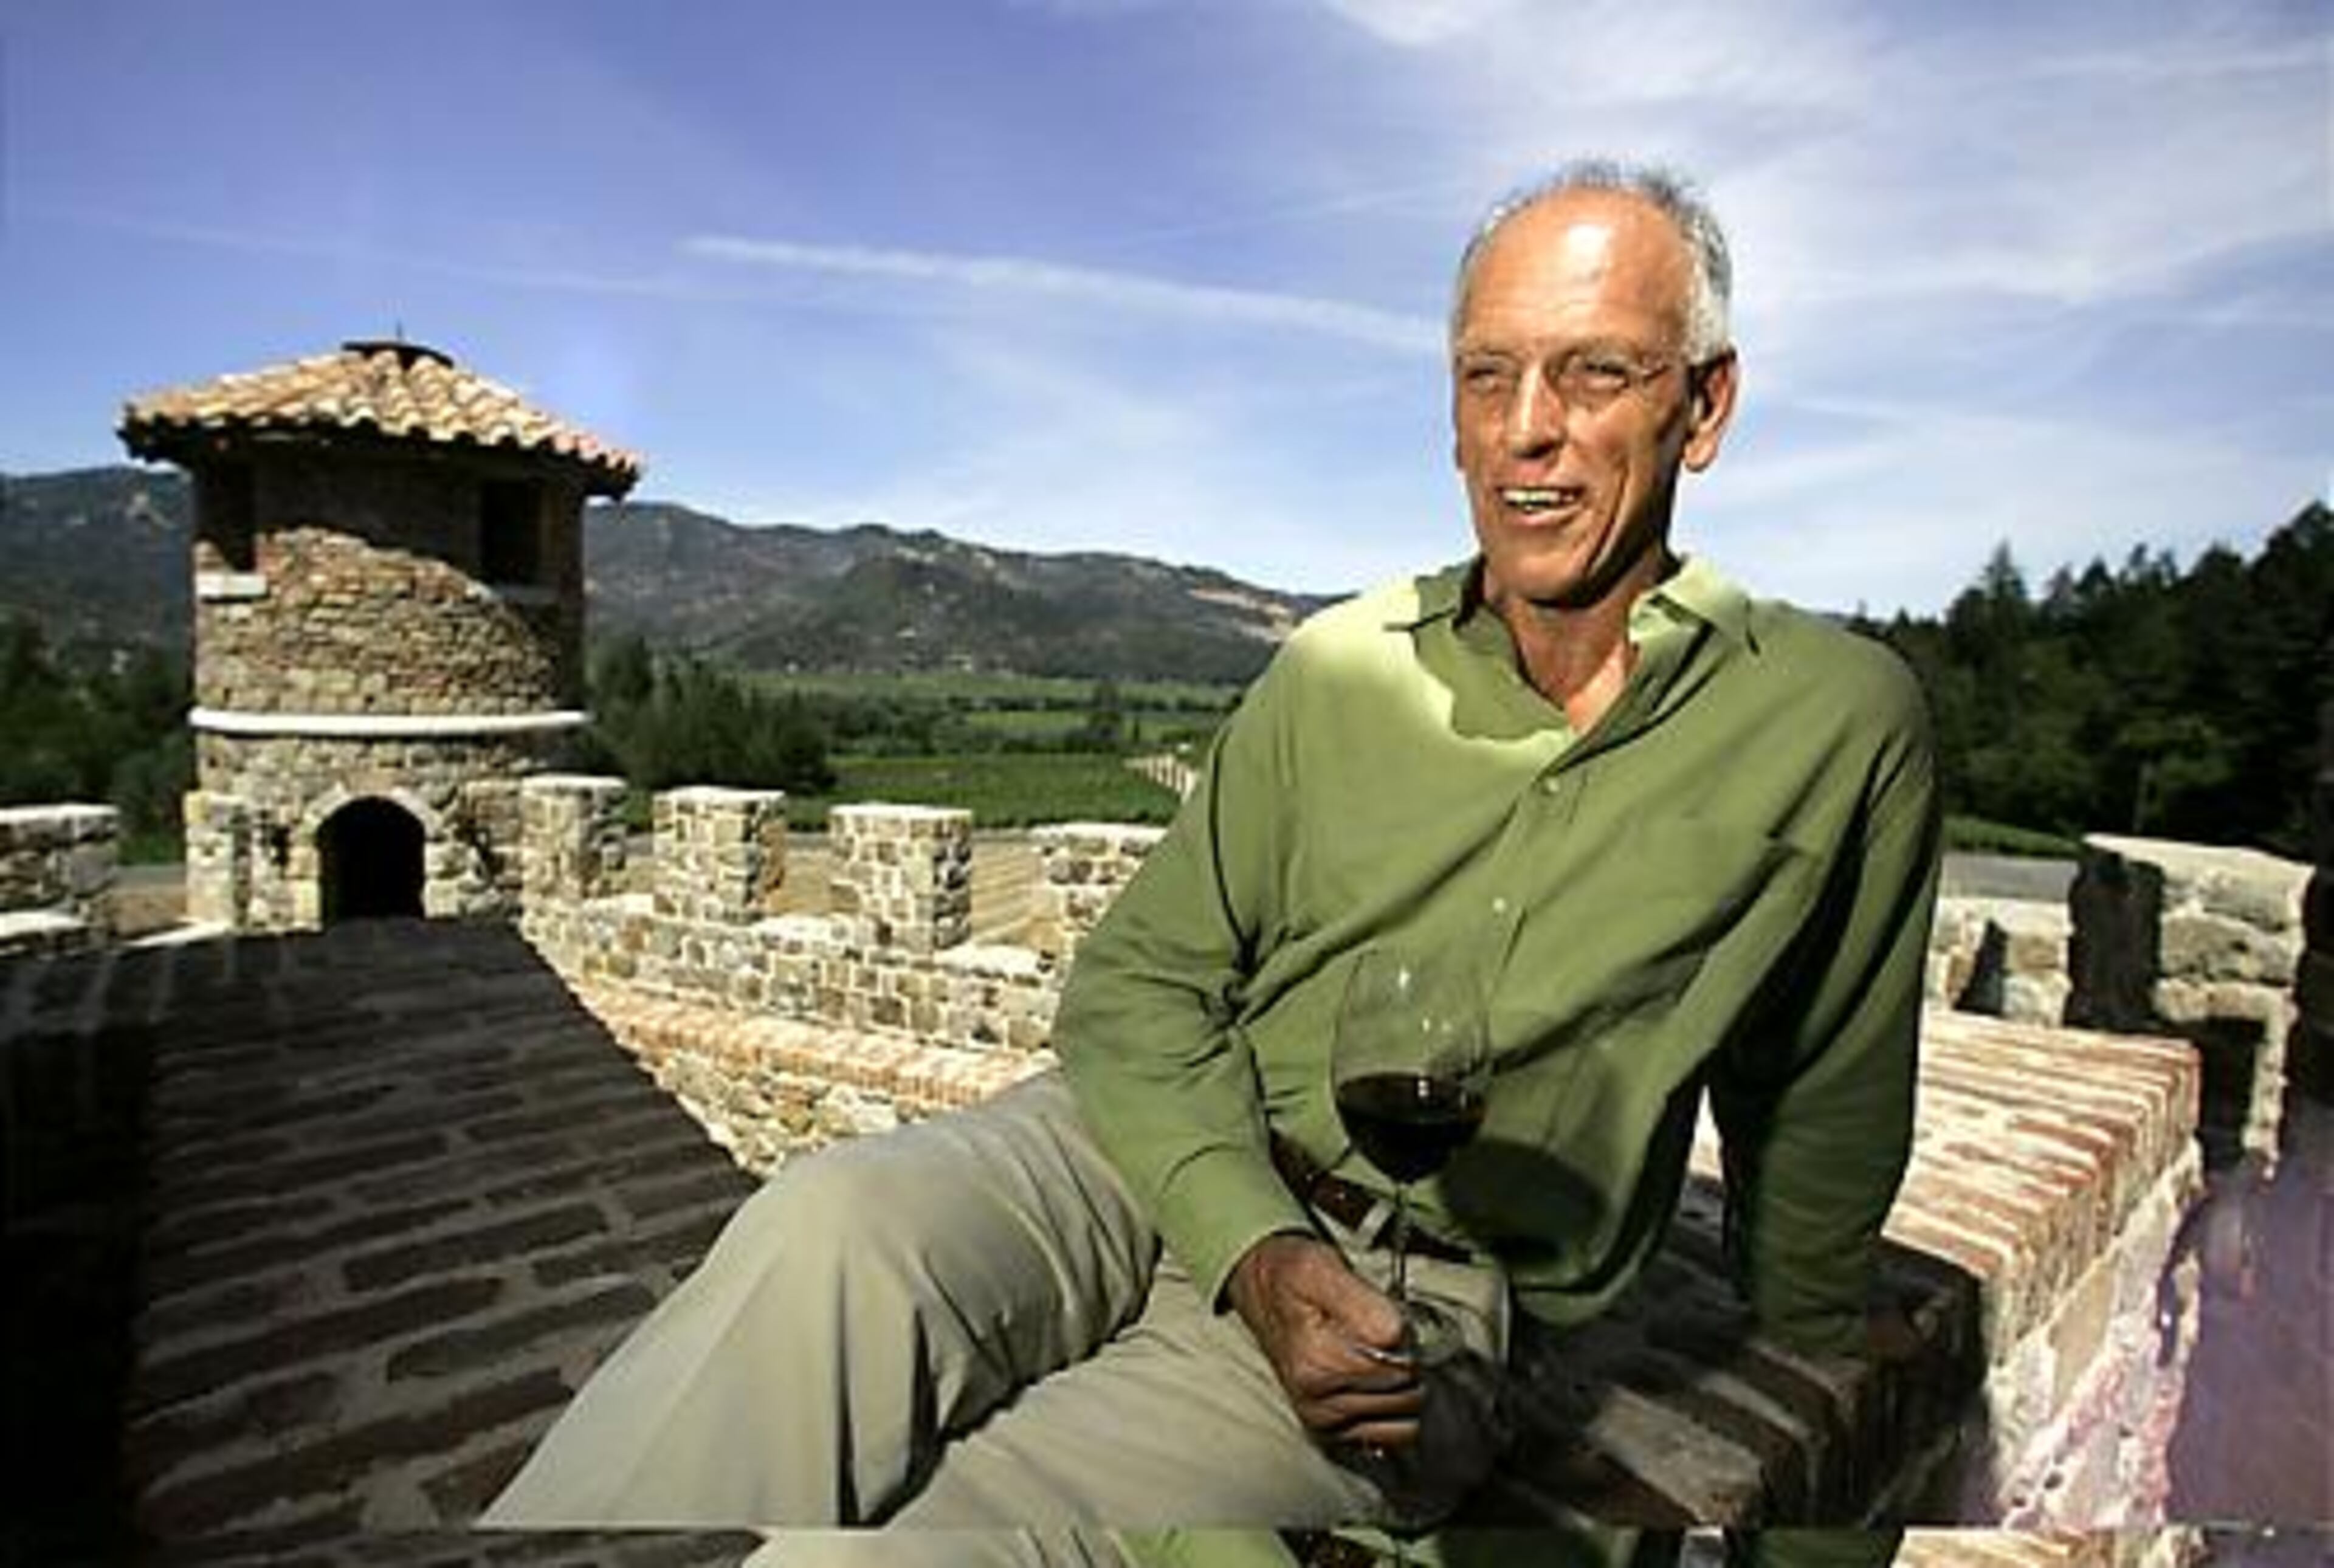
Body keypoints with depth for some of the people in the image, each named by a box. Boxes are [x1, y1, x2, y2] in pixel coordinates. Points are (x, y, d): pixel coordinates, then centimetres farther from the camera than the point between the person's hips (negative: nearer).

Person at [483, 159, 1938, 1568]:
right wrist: (1257, 1251, -14)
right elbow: (1139, 983, 2)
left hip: (1425, 1293, -1)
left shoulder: (1841, 724, -1)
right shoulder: (1338, 669, 2)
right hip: (1172, 1161, 2)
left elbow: (1822, 1120, 11)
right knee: (833, 1230, -30)